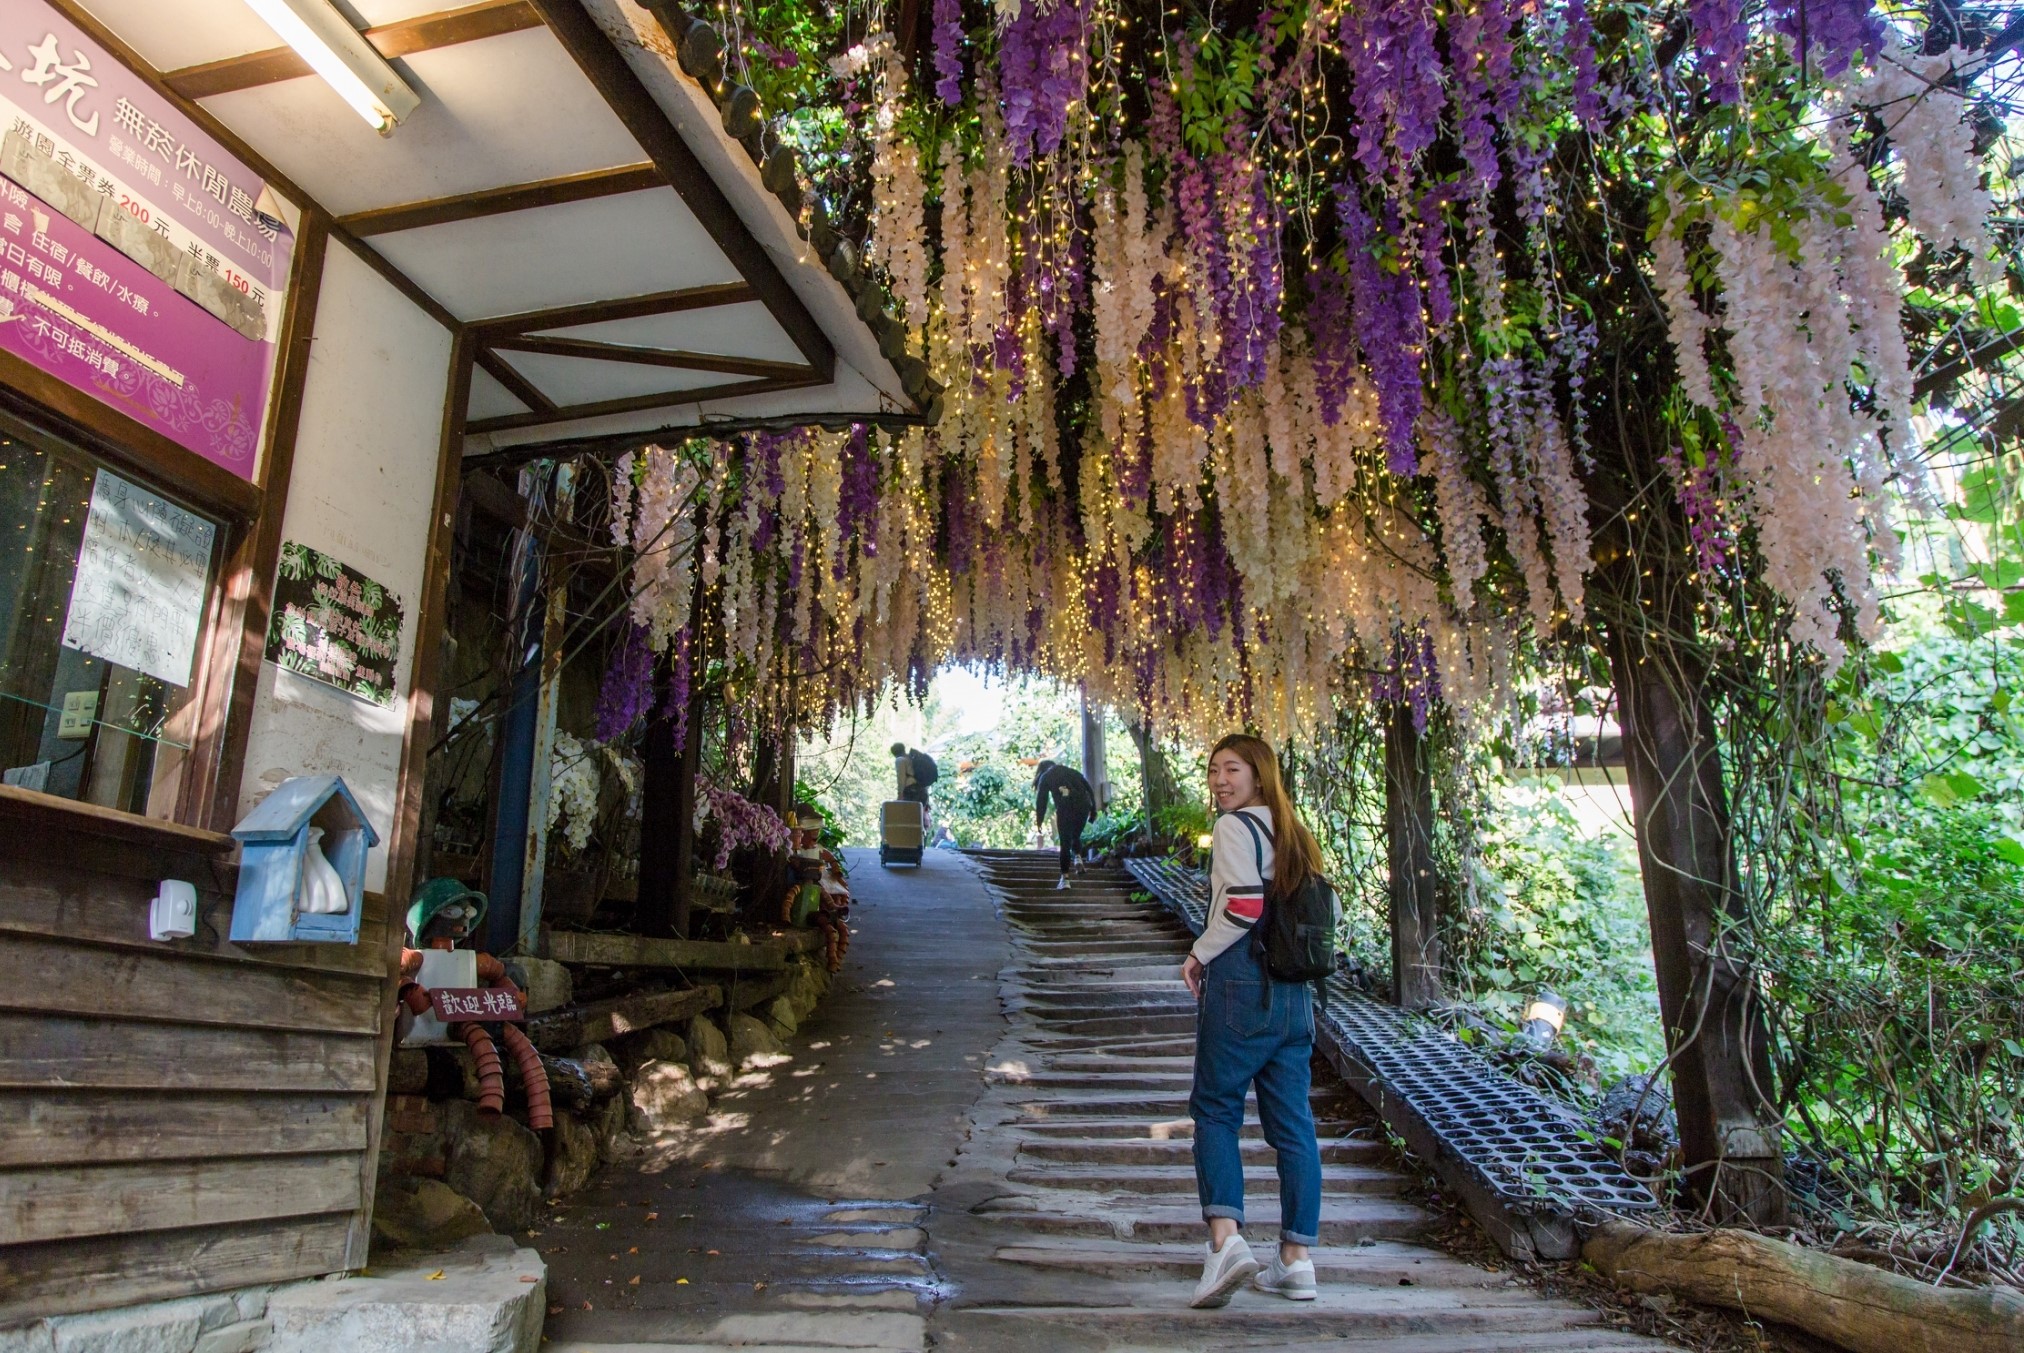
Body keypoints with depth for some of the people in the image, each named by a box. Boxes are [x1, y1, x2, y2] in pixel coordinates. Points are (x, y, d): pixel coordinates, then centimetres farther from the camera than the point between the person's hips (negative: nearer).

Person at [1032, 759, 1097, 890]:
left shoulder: (1045, 777, 15)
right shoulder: (1072, 771, 25)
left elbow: (1041, 800, 6)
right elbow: (1090, 790, 18)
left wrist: (1039, 821, 8)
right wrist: (1093, 810, 17)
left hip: (1064, 810, -3)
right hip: (1083, 807, 3)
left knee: (1065, 844, 5)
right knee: (1076, 836, 24)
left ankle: (1065, 878, 0)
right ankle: (1078, 858, -2)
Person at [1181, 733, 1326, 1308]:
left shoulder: (1234, 827, -8)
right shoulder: (1293, 832, 15)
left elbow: (1242, 908, -17)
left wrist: (1199, 954, -3)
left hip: (1242, 983, -7)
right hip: (1294, 991, 7)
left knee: (1215, 1109, 1)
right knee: (1292, 1121, 8)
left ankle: (1226, 1239, -12)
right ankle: (1296, 1259, 12)